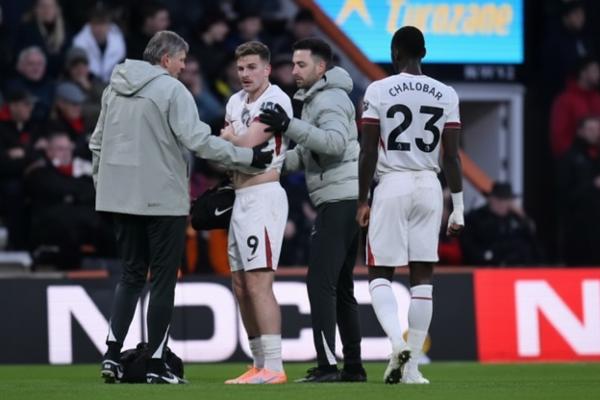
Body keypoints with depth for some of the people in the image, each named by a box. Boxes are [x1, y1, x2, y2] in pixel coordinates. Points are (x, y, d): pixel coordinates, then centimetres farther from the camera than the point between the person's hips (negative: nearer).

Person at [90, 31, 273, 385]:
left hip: (121, 197, 6)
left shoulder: (115, 89, 11)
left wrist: (102, 183, 22)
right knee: (163, 280, 2)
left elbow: (98, 143, 14)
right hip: (163, 199, -6)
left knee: (132, 275, 14)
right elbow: (198, 140, -16)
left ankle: (113, 355, 0)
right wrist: (247, 156, -11)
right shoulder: (171, 90, -10)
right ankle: (157, 365, 2)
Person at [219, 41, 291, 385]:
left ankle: (274, 368, -17)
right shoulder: (236, 102, 17)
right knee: (242, 288, 10)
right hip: (241, 199, 9)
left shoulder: (275, 100, -10)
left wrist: (229, 137, 3)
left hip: (263, 197, -9)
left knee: (259, 283, -15)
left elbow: (247, 143, -17)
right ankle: (260, 364, 16)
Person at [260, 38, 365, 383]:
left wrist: (290, 126, -30)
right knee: (341, 287, 14)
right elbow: (308, 155, 22)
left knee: (321, 283, -14)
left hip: (340, 201, -11)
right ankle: (354, 367, 17)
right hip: (345, 202, 11)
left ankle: (328, 365, -19)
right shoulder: (315, 99, 22)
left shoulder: (329, 99, -10)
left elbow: (336, 142, -27)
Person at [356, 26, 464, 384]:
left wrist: (362, 201, 4)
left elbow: (368, 153, -4)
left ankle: (399, 342, -19)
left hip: (392, 186, -2)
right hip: (429, 187, 2)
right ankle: (412, 366, 4)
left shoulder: (378, 91, -4)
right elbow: (452, 156, 2)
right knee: (422, 277, 6)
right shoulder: (446, 95, 3)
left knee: (380, 275, 6)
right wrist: (458, 207, 7)